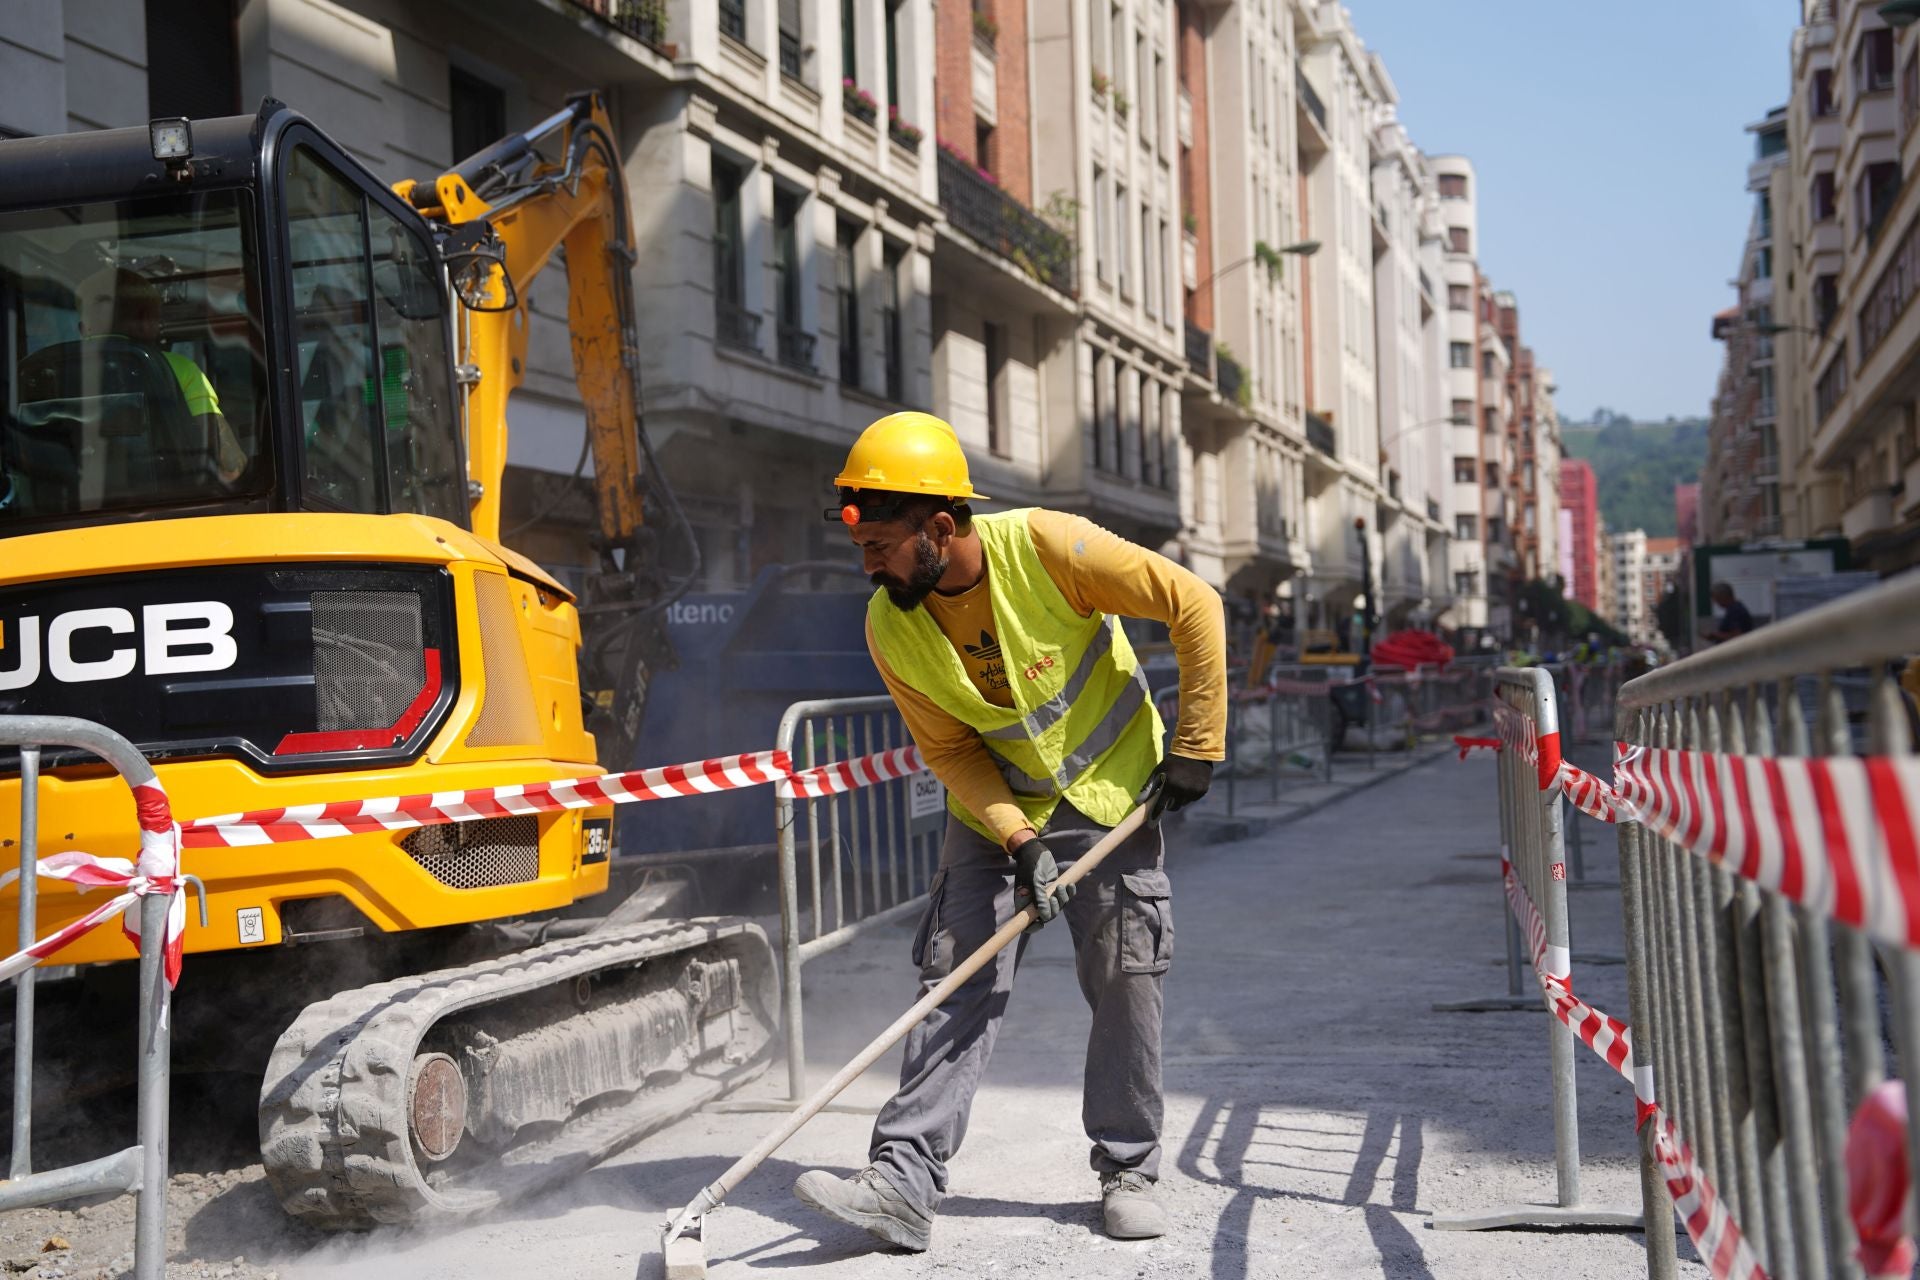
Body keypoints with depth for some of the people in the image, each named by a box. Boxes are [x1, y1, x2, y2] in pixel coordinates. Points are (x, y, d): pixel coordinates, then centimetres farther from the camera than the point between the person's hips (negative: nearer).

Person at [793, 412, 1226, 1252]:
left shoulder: (1046, 548, -26)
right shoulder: (890, 628, -15)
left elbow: (1193, 607, -17)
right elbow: (951, 753, -5)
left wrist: (1196, 744, -14)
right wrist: (1015, 839, -19)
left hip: (1110, 796, -2)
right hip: (996, 807, 2)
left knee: (1125, 985, -2)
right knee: (955, 986, -7)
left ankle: (1127, 1169, 14)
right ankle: (904, 1182, -9)